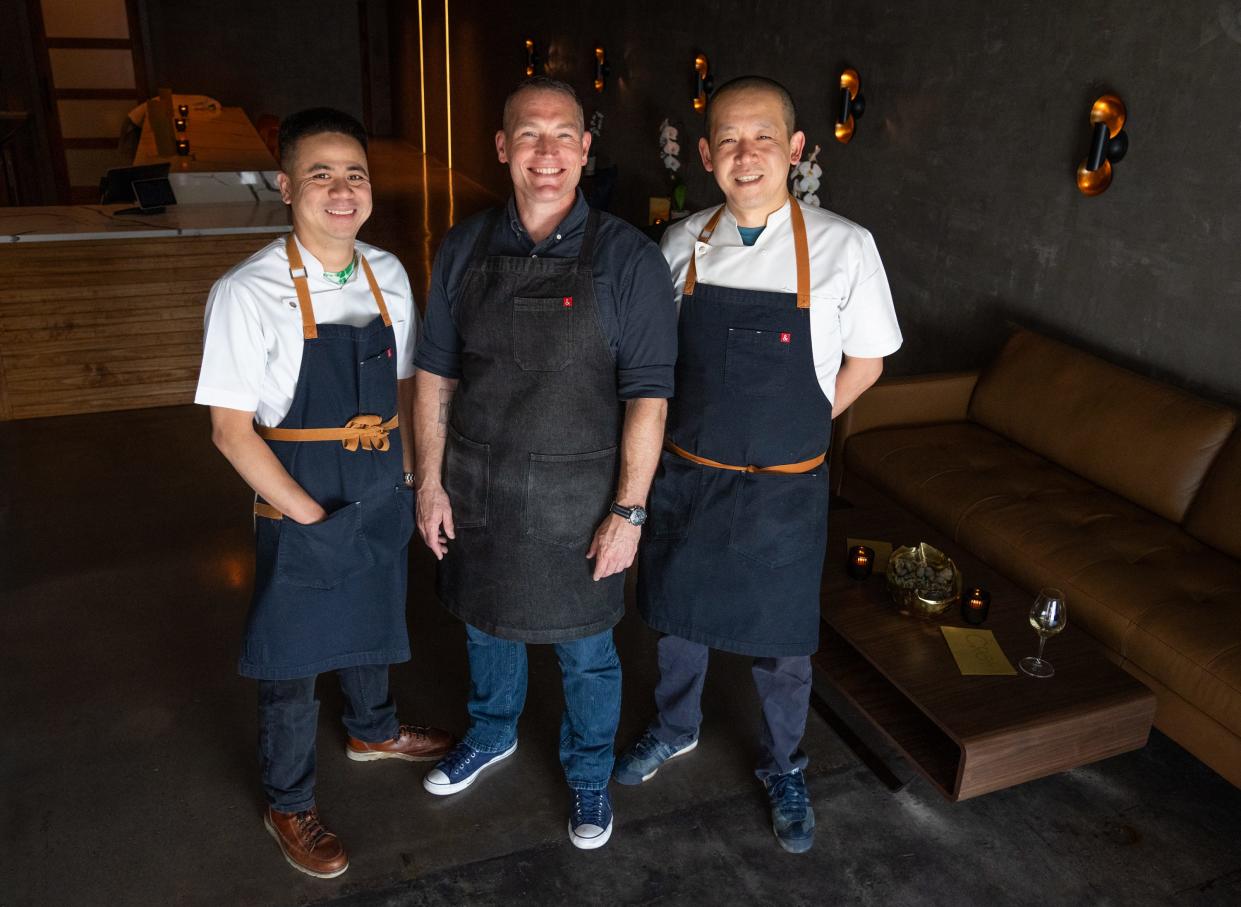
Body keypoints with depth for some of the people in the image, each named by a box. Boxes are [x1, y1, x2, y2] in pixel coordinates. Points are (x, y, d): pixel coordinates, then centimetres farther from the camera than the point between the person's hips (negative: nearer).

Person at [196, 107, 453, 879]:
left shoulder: (388, 275, -3)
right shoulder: (250, 292, -19)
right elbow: (231, 428, -16)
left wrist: (408, 480, 0)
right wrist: (311, 517, -16)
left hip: (384, 505, 5)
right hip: (301, 516, -5)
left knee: (371, 624, 26)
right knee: (293, 662, 11)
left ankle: (374, 730, 54)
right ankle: (289, 805, 35)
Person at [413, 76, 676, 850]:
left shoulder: (626, 258, -13)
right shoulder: (465, 248, -1)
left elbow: (647, 397, -13)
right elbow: (435, 374, 4)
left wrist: (629, 510, -15)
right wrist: (431, 482, 1)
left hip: (577, 497, -3)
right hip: (476, 488, 4)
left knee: (585, 649, 14)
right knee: (486, 624, 23)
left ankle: (590, 777, 40)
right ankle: (492, 735, 52)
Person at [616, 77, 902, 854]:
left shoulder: (843, 248, -15)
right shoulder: (683, 245, -5)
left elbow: (865, 361, -2)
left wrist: (793, 427, -3)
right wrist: (710, 424, 0)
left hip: (785, 488, -2)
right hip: (687, 474, 3)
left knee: (781, 639, 15)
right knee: (680, 613, 22)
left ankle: (784, 768, 42)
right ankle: (676, 727, 50)